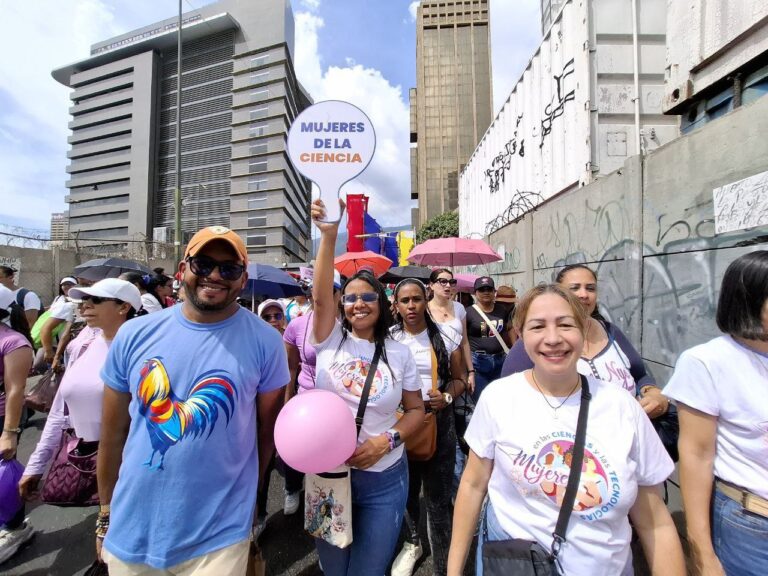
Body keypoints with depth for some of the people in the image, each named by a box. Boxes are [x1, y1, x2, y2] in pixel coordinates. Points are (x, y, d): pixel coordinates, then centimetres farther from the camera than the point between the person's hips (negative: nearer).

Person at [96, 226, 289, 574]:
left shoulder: (264, 342, -14)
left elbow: (267, 429, -3)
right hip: (130, 532, 3)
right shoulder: (134, 335, -7)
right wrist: (106, 512, 11)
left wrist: (246, 498, 6)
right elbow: (113, 433, 3)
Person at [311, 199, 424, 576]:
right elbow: (320, 295, -24)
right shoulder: (330, 340, -7)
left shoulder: (399, 353, -4)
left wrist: (387, 441, -16)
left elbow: (416, 409, 1)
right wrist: (329, 236, -34)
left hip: (383, 480, 0)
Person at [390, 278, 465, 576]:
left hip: (438, 420, -1)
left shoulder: (445, 336, -4)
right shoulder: (387, 338, -5)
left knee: (438, 497, 7)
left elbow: (459, 379, 3)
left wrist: (447, 397, -16)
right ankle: (412, 543, 48)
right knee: (406, 489, 21)